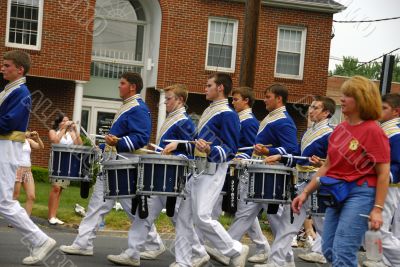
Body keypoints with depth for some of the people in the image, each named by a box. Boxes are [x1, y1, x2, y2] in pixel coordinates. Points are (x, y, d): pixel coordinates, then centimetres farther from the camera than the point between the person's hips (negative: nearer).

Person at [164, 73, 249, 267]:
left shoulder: (228, 115, -11)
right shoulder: (208, 111, 17)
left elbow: (230, 150, -16)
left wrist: (210, 150, -33)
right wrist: (177, 145, 17)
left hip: (213, 172, -9)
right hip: (199, 170, 9)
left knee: (202, 217, -14)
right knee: (183, 216, 5)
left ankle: (236, 251, 1)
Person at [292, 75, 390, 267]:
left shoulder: (373, 131, -12)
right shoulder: (339, 129, 9)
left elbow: (383, 173, -13)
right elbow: (328, 166, 15)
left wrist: (378, 208, -17)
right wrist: (306, 192, 10)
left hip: (360, 193, -8)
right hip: (337, 193, 8)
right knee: (329, 250, 10)